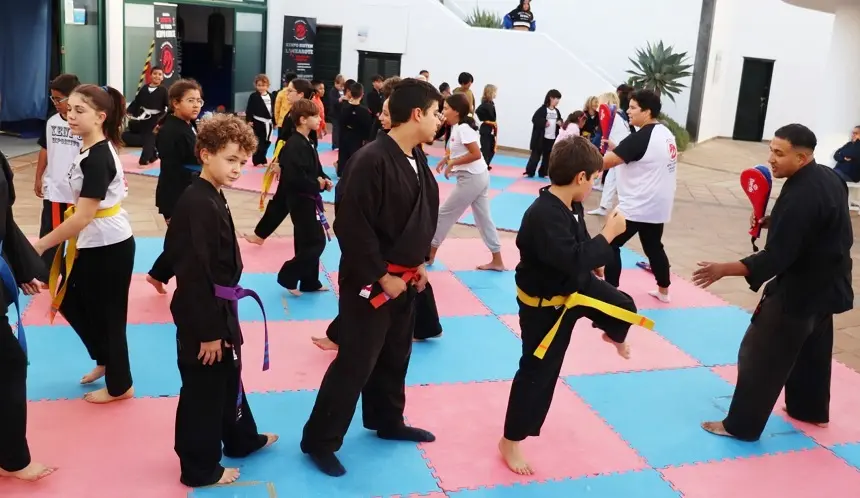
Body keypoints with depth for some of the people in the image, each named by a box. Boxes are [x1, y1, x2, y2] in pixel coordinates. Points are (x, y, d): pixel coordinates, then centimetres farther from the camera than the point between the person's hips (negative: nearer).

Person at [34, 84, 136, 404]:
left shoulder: (97, 158, -24)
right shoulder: (93, 149, 5)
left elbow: (83, 216, -26)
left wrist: (41, 245, -18)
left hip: (109, 247, -10)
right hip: (95, 244, 10)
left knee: (108, 316, 5)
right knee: (69, 301, 20)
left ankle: (119, 386, 24)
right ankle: (105, 360, 38)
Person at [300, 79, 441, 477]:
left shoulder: (417, 159, 6)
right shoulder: (372, 161, -23)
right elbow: (353, 227, -24)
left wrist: (418, 263, 11)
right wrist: (382, 276, -20)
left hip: (404, 279, 9)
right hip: (370, 281, -9)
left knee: (395, 356, 21)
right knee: (356, 362, -2)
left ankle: (387, 422, 41)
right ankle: (320, 440, 13)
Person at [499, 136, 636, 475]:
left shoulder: (569, 204, -5)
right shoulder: (544, 215, -35)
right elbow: (573, 260, -40)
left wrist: (593, 260, 10)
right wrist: (608, 235, -31)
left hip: (575, 286, 8)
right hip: (545, 304, -8)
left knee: (625, 306, 18)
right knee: (537, 372, 2)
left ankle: (614, 337, 56)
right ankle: (510, 442, 19)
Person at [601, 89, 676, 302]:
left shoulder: (641, 137, -19)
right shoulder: (666, 133, 9)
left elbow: (605, 162, -24)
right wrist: (614, 148, 10)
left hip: (638, 205, -10)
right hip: (657, 205, 10)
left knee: (609, 244, -3)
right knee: (654, 246, 22)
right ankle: (663, 291, 33)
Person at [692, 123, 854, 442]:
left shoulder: (801, 196, -29)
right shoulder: (828, 178, 1)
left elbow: (777, 258, -28)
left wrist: (724, 269, -25)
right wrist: (772, 222, 3)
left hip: (800, 288, -10)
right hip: (825, 283, 10)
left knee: (761, 355, 0)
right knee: (812, 350, 26)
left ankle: (742, 425, 9)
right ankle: (810, 409, 44)